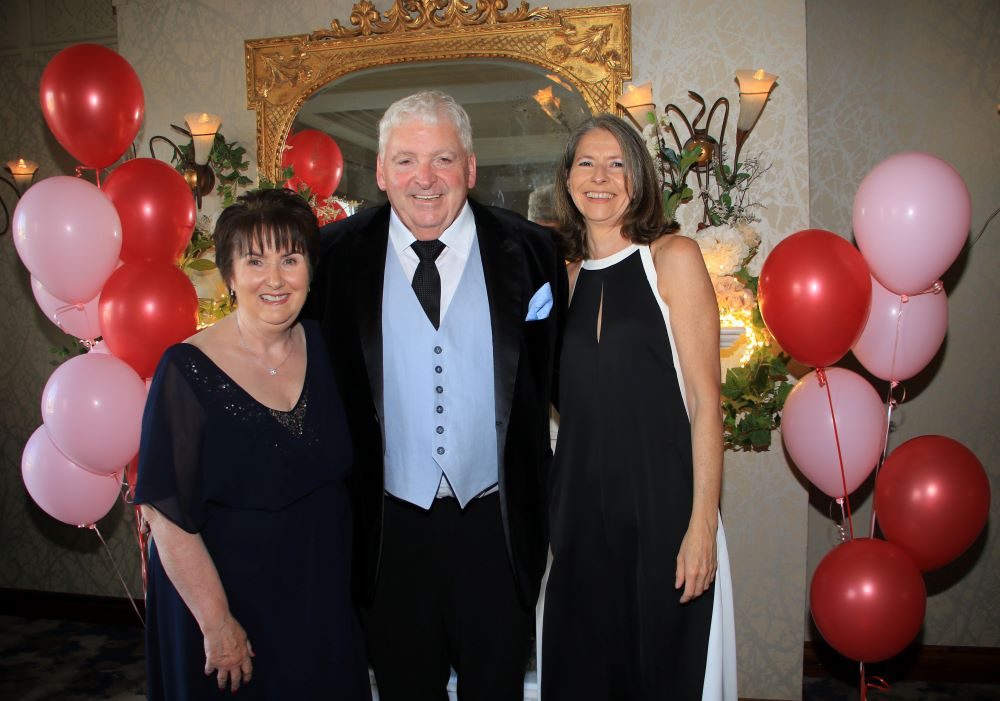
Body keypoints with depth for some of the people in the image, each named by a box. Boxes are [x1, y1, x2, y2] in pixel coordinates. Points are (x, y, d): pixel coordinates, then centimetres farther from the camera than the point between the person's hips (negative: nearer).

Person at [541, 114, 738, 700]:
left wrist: (703, 523, -14)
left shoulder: (673, 257, -4)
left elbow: (705, 399, -8)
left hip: (662, 503, -4)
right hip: (582, 504, 5)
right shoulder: (568, 276, 10)